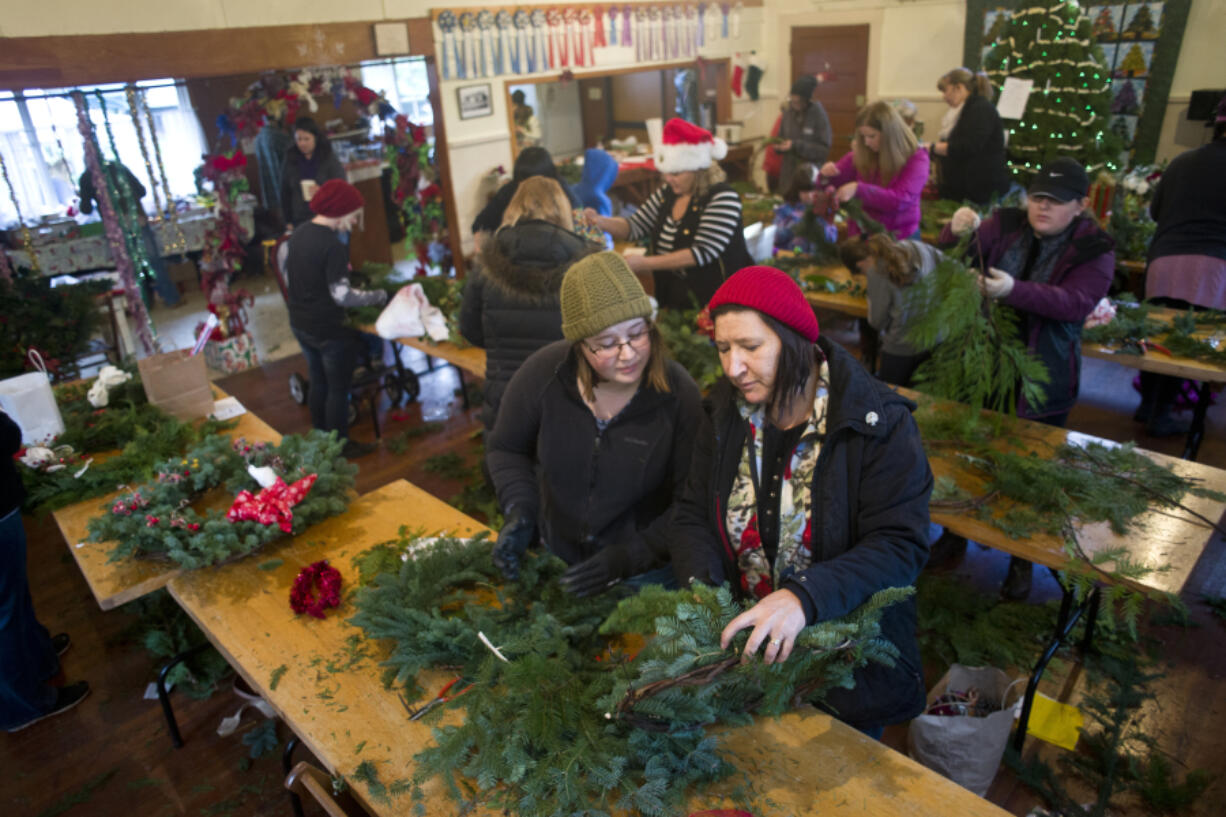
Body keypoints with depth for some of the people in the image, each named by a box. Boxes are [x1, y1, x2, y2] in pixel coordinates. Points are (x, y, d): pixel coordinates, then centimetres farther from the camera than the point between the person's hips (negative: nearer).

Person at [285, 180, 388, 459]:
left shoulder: (299, 233, 3)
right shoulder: (333, 246, -24)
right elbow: (341, 295, -26)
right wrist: (380, 296, -18)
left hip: (300, 324, 8)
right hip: (328, 330, -8)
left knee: (318, 381, 22)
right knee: (338, 388, 7)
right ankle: (339, 445, 20)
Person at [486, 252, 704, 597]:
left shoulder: (679, 394, -21)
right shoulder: (542, 374, -17)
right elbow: (506, 450, 1)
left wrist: (631, 557, -24)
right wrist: (519, 512, -14)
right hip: (554, 558, 3)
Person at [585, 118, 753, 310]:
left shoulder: (723, 198, -12)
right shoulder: (667, 193, 9)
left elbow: (703, 253, -21)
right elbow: (634, 228, 14)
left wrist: (645, 263, -23)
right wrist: (598, 221, -6)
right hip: (671, 298, 6)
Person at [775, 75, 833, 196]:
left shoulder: (818, 113, -10)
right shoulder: (788, 111, 1)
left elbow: (824, 149, -12)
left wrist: (796, 146, -20)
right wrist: (778, 145, -8)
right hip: (788, 173, 4)